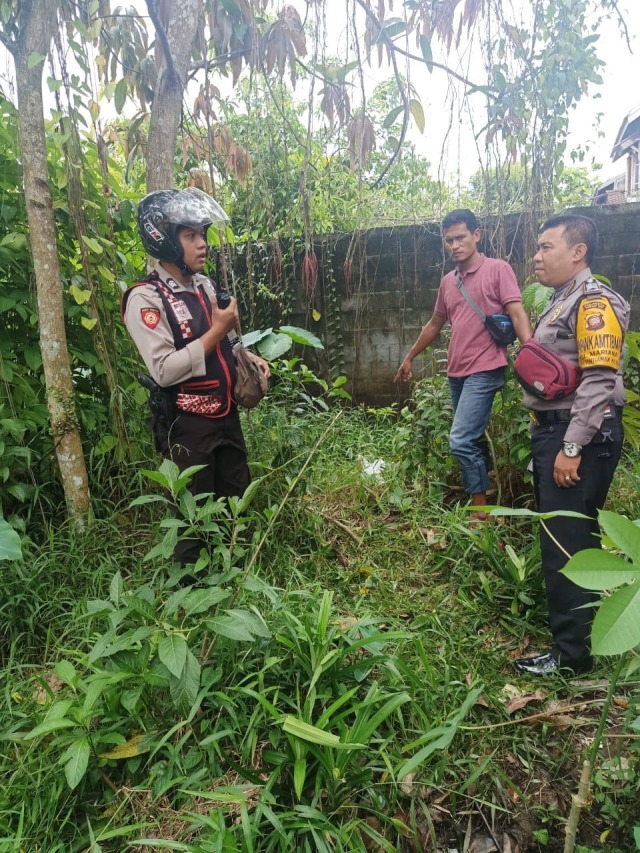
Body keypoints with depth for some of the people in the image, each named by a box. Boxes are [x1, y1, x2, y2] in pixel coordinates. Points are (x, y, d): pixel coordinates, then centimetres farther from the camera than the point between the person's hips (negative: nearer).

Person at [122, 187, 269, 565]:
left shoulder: (206, 286, 9)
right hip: (188, 426, -8)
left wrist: (246, 356, 2)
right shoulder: (145, 298, -17)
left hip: (227, 416, 8)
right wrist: (217, 331, -21)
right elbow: (164, 371, -25)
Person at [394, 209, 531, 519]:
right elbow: (435, 324, 26)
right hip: (456, 372, 7)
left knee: (461, 441, -14)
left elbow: (517, 315, -12)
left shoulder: (498, 269, -4)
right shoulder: (447, 281, 15)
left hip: (484, 371, -7)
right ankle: (486, 486, 27)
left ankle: (480, 508, -1)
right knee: (474, 439, 13)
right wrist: (409, 358, 31)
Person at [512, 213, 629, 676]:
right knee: (557, 537, 18)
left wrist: (571, 448, -23)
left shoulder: (594, 302, -12)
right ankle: (564, 617, 35)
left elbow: (598, 382, -21)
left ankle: (573, 652, 5)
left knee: (567, 543, -6)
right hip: (553, 430, 10)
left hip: (580, 437, -10)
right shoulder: (561, 302, 18)